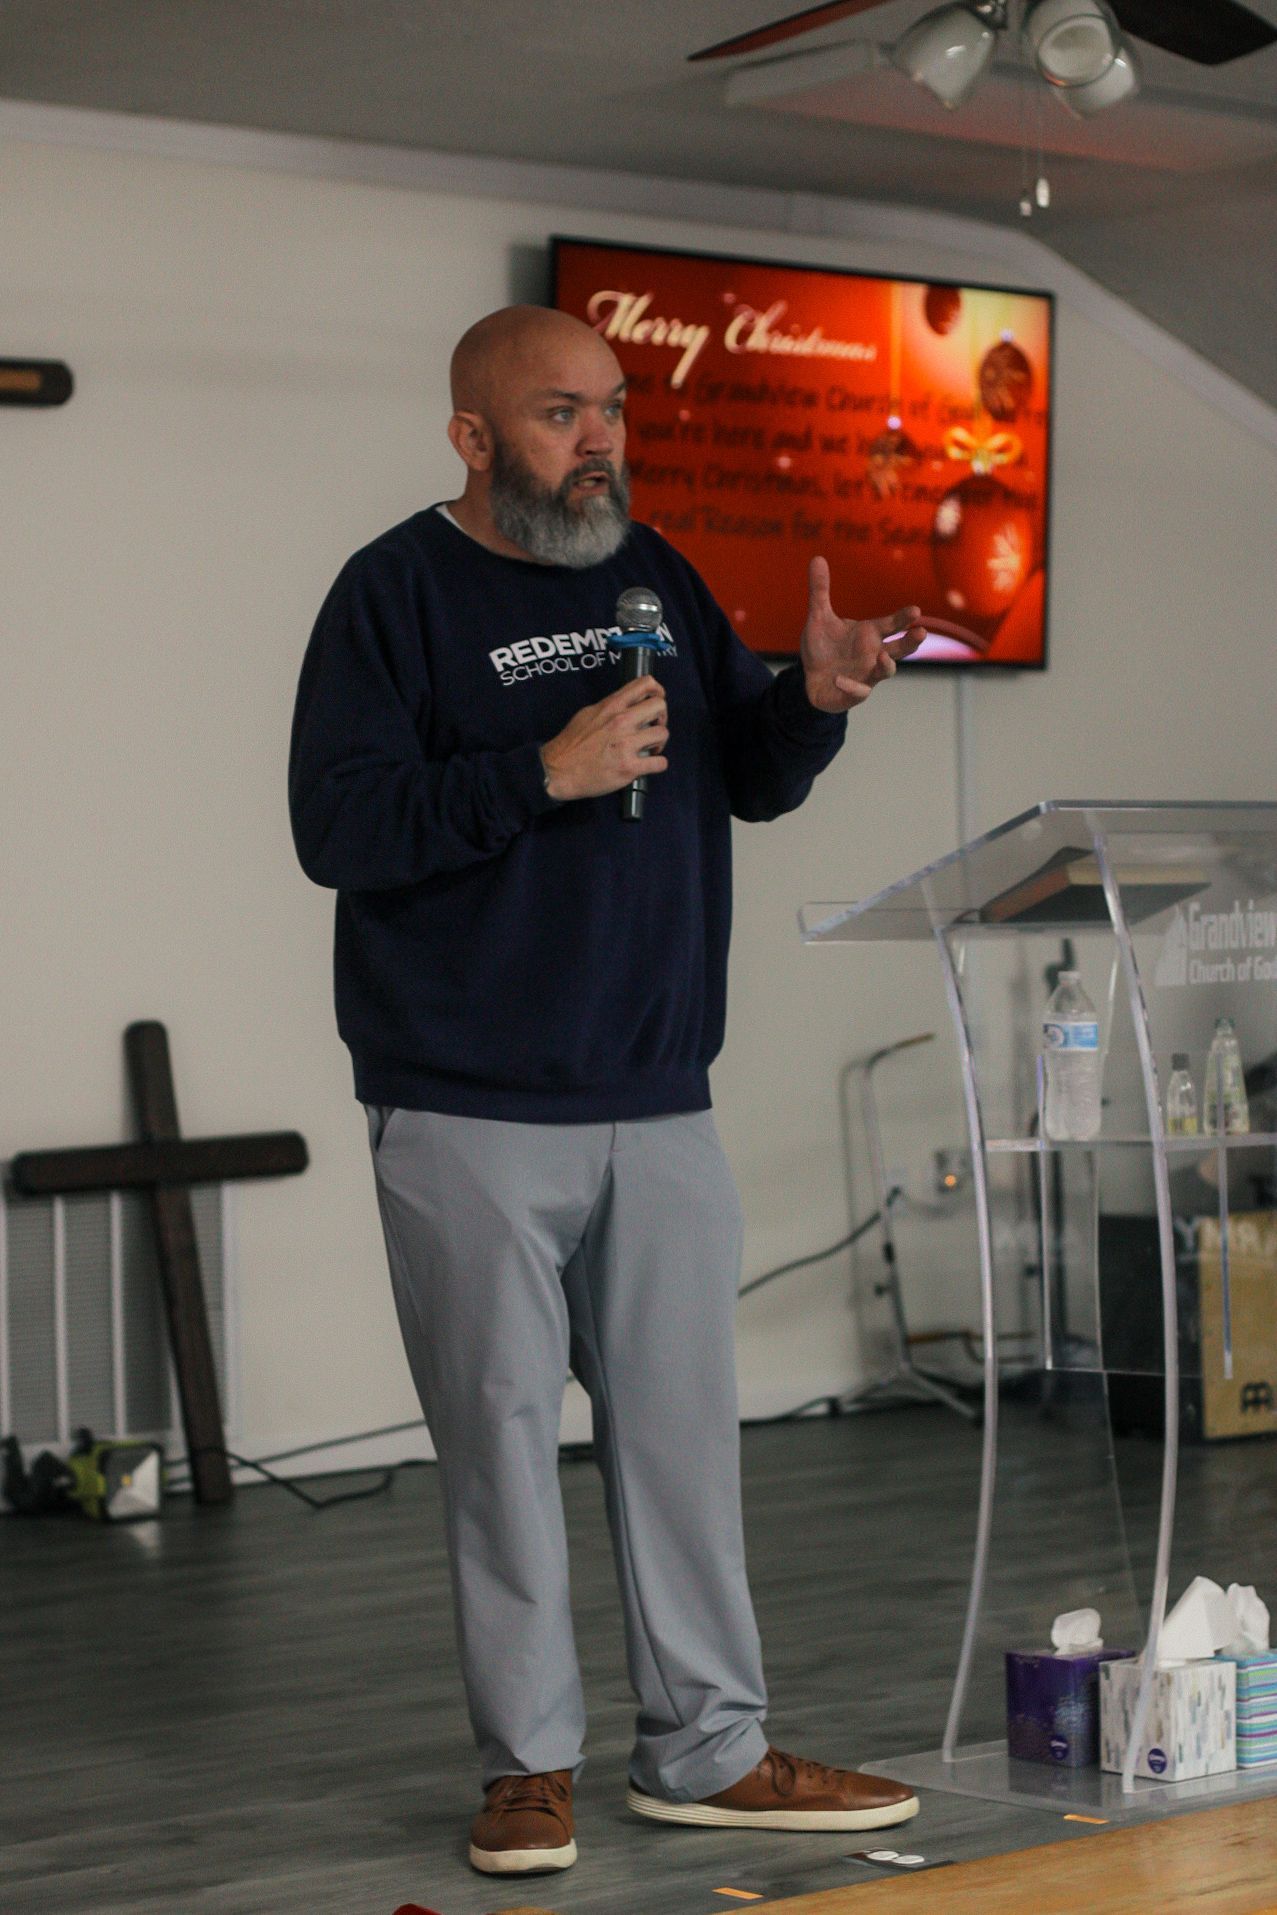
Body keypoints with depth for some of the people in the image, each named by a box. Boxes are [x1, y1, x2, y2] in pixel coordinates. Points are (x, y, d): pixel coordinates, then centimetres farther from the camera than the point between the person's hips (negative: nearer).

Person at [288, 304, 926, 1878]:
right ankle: (530, 1763, 13)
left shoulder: (655, 577, 12)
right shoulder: (396, 594, -5)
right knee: (502, 1441, 1)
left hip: (660, 1105, 5)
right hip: (471, 1117, -5)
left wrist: (811, 697, -6)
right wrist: (547, 771, -20)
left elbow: (750, 781, 15)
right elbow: (336, 823, -13)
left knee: (684, 1428, 8)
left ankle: (708, 1749, 17)